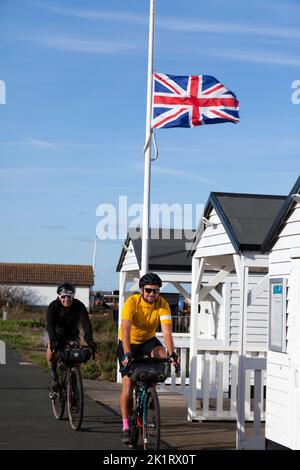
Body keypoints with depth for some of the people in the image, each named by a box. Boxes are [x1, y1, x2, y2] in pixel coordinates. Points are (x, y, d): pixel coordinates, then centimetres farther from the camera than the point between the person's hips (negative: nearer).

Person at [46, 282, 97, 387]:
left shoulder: (79, 306, -23)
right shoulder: (53, 306, -25)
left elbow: (86, 323, -33)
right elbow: (50, 324, -38)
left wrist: (89, 341, -49)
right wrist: (53, 340, -55)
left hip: (71, 334, 1)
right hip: (56, 333, -1)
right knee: (51, 346, -32)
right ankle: (53, 373, -17)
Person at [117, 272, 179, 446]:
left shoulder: (162, 304, -19)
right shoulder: (132, 302, -26)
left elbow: (167, 329, -28)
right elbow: (125, 329, -36)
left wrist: (172, 353, -42)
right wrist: (127, 354, -48)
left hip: (148, 340, 2)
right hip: (129, 342, -2)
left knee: (160, 354, -31)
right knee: (128, 382, -10)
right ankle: (126, 427, -2)